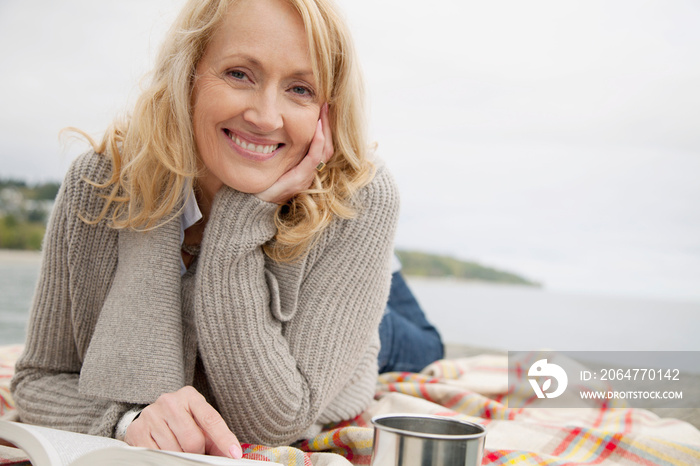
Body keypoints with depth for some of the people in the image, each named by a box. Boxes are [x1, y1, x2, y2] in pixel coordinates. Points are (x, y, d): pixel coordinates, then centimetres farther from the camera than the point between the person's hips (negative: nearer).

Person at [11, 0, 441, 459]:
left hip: (310, 451, -1)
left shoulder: (359, 201, -26)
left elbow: (274, 421, -26)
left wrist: (242, 222, -32)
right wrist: (129, 420, -33)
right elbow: (39, 379, -10)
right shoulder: (98, 188, -19)